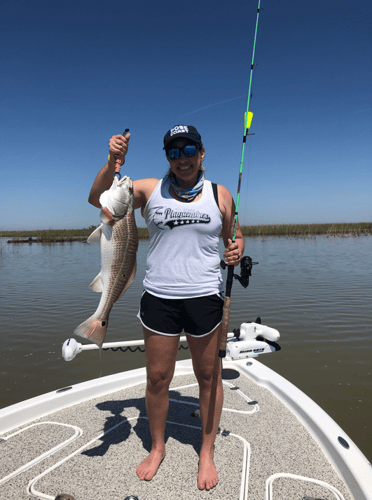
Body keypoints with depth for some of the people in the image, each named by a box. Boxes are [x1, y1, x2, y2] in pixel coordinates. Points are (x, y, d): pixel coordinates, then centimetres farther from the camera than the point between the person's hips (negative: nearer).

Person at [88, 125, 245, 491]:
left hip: (205, 297, 0)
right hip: (158, 298, 1)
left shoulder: (220, 195, 5)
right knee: (157, 378, 10)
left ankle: (207, 452, 34)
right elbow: (97, 198, 0)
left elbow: (234, 239, 13)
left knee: (208, 376, 11)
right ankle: (157, 447, 37)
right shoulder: (149, 190, 4)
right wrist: (113, 162, -15)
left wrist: (236, 251, -10)